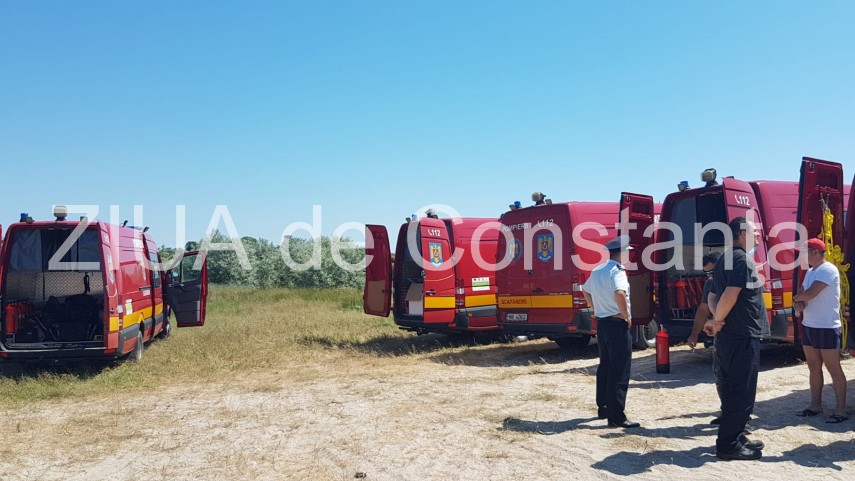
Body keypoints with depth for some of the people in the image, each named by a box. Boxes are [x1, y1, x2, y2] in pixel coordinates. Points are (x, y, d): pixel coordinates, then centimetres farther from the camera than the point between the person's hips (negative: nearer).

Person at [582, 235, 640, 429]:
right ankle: (616, 416, -4)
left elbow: (585, 290, 25)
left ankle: (603, 408, 27)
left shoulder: (597, 271, 11)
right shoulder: (617, 271, -16)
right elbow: (619, 293, -34)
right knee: (620, 371, -5)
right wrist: (626, 315, -21)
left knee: (605, 366, 18)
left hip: (602, 323, 9)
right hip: (617, 325, -9)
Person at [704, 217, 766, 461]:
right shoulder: (742, 259, -15)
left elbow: (715, 297, 15)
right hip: (743, 336, -10)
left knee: (732, 389, 16)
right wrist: (717, 321, -12)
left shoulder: (725, 260, 16)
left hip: (730, 336, 10)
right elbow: (730, 295, -26)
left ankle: (735, 437, 26)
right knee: (741, 393, -3)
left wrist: (717, 320, -1)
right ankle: (728, 445, 2)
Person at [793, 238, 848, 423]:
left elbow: (810, 294, -23)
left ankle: (841, 410, 2)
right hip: (808, 326, 9)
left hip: (827, 328, -9)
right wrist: (798, 302, -10)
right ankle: (815, 405, 20)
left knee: (834, 368, -3)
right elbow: (801, 294, 14)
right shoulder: (810, 272, 14)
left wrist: (797, 298, -1)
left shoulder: (828, 270, -15)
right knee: (814, 368, 13)